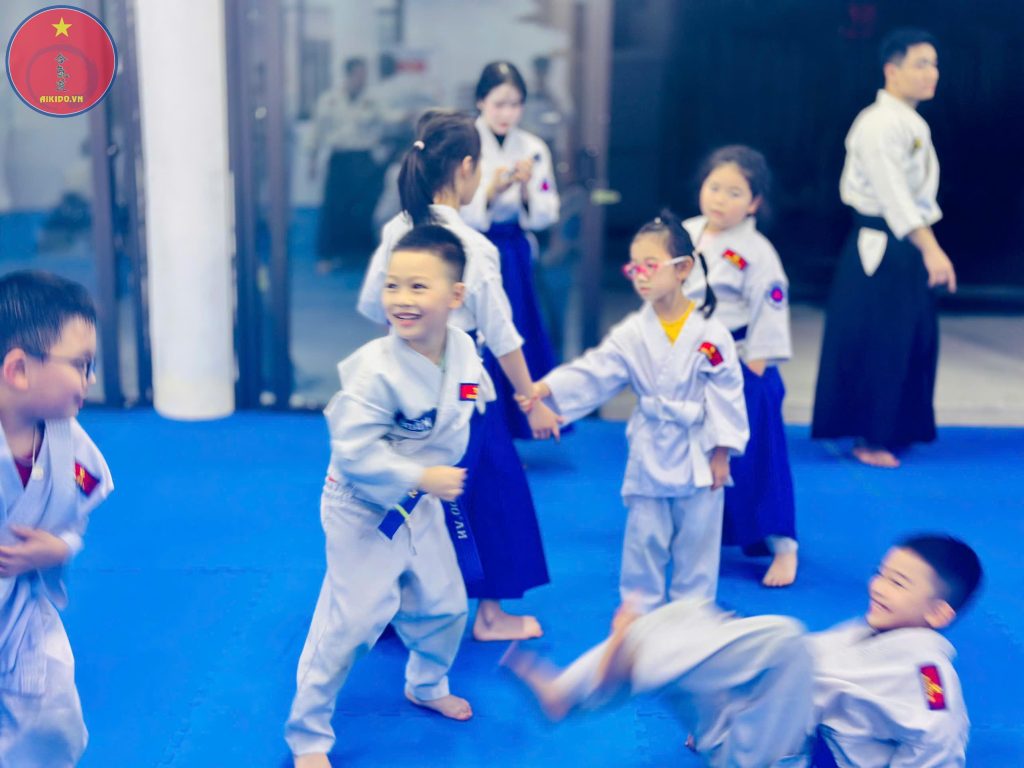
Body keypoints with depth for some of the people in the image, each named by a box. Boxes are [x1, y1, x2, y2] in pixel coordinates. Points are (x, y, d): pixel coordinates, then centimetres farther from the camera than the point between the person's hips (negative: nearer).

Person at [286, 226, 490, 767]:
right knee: (349, 623, -6)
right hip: (363, 511, -7)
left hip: (420, 507, 7)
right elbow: (353, 449, -31)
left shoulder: (463, 351, -9)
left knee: (444, 605, 20)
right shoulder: (375, 368, -30)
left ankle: (427, 686, 51)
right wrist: (420, 477, -31)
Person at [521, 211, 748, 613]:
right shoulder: (630, 333, -6)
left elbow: (726, 393, -7)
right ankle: (639, 607, 28)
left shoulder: (710, 334, -11)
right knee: (644, 537, 11)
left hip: (698, 455, -1)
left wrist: (721, 451, -7)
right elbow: (592, 372, -12)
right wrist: (546, 388, -27)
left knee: (697, 537, 11)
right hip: (649, 454, 1)